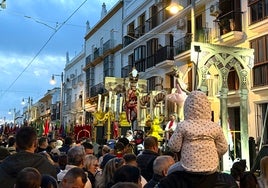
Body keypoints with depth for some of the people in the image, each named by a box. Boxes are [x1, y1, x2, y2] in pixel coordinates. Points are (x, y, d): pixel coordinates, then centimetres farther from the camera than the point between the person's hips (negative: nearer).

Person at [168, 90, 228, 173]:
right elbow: (223, 148, 1)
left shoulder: (183, 126, -15)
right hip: (211, 168, 3)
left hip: (189, 168, -2)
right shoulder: (215, 127, -9)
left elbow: (174, 147, -8)